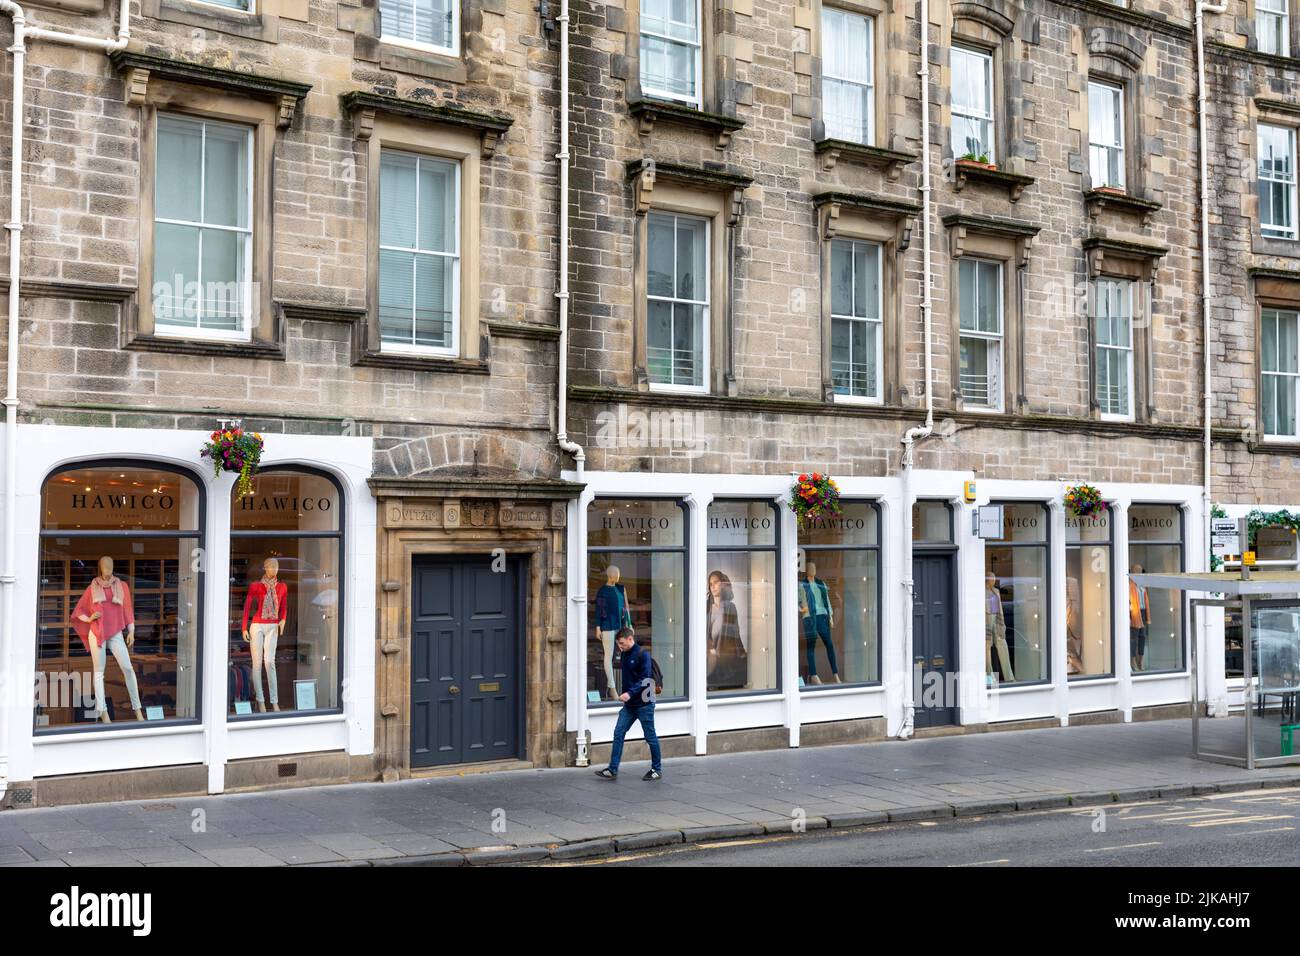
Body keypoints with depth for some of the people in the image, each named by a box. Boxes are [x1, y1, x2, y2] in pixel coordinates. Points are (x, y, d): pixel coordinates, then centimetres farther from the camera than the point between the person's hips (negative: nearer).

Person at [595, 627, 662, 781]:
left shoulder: (642, 654, -12)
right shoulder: (624, 655, 10)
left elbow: (645, 679, -19)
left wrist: (630, 693, -28)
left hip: (644, 704, -7)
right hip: (629, 704, 7)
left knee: (650, 737, 3)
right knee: (618, 733, 0)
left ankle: (657, 769, 16)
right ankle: (613, 769, 1)